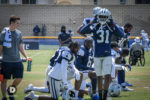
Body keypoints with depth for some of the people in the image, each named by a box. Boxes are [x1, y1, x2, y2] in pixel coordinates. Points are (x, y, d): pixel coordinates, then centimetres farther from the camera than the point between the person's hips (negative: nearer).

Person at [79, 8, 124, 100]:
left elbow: (121, 34, -14)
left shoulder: (110, 27, -2)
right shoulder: (94, 27, -2)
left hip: (107, 55, -1)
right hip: (97, 55, 1)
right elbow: (82, 31, -15)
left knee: (107, 76, -11)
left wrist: (113, 24, -19)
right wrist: (92, 23, -21)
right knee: (99, 77, 9)